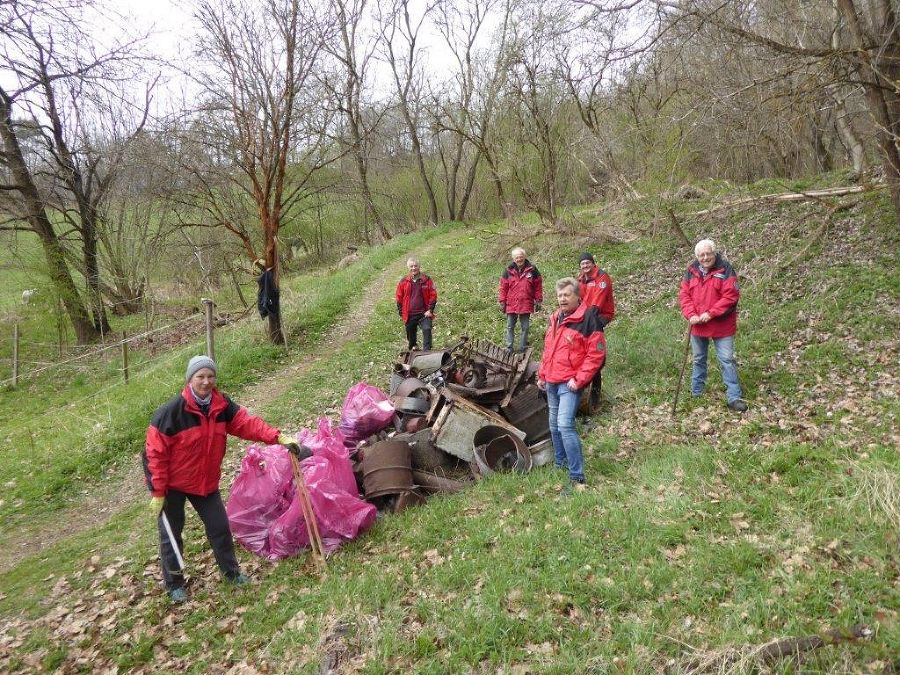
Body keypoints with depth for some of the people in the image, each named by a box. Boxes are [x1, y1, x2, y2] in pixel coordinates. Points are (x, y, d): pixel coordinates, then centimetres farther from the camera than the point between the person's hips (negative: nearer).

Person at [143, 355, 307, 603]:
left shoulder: (222, 406, -10)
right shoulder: (170, 412, -24)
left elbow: (247, 423, -16)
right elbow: (155, 453, -20)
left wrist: (279, 437, -31)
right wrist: (157, 493, -18)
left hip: (206, 482, 4)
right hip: (172, 484, -4)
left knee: (220, 527, 10)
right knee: (171, 535, 8)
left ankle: (232, 572, 29)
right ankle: (174, 584, 28)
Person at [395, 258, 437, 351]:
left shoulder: (427, 280, 1)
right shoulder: (404, 282, 4)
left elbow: (433, 295, 1)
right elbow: (399, 298, 9)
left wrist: (430, 310, -6)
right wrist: (401, 313, 5)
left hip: (424, 313, -2)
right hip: (409, 315, 2)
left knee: (427, 330, -18)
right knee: (411, 334, 12)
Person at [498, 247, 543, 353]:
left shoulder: (532, 269, 0)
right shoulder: (508, 270, 1)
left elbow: (538, 286, 3)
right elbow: (503, 287, 4)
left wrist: (538, 301, 2)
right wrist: (502, 302, 1)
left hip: (526, 304, -1)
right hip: (511, 304, 1)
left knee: (525, 327, 7)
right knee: (510, 327, 7)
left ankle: (523, 348, 17)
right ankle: (509, 348, 15)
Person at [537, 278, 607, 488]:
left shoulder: (588, 319, -13)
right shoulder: (555, 318, 12)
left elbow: (596, 354, -15)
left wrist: (579, 380, -18)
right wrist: (542, 375, 18)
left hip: (570, 384, -8)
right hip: (551, 383, 8)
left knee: (565, 425, -18)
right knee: (555, 426, 17)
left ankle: (577, 476, -12)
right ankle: (560, 463, 33)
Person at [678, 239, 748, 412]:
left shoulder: (725, 269, -11)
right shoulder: (692, 270, 2)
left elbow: (731, 296, -17)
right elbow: (684, 295, 1)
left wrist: (710, 314, -21)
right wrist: (691, 315, -14)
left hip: (721, 325, -4)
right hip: (697, 325, 4)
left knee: (727, 360, -2)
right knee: (699, 360, 17)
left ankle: (734, 397, 5)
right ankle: (696, 394, 29)